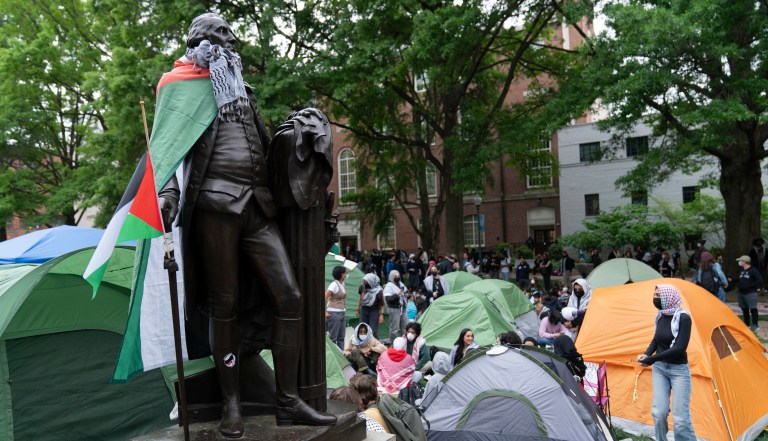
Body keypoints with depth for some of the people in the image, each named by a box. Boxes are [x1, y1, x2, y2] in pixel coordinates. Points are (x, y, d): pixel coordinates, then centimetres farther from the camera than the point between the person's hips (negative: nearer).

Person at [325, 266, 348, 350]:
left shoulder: (342, 284, 12)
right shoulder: (334, 284, -13)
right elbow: (324, 298, -17)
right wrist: (325, 312, -17)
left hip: (342, 313, 8)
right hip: (334, 313, -8)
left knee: (341, 337, 10)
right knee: (333, 338, -4)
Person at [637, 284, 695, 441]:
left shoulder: (683, 317, -17)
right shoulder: (661, 316, 3)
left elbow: (680, 348, -23)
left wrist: (651, 360, -22)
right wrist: (647, 354, -5)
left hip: (678, 370, -5)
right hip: (660, 368, 5)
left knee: (680, 417, -7)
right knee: (659, 412, -2)